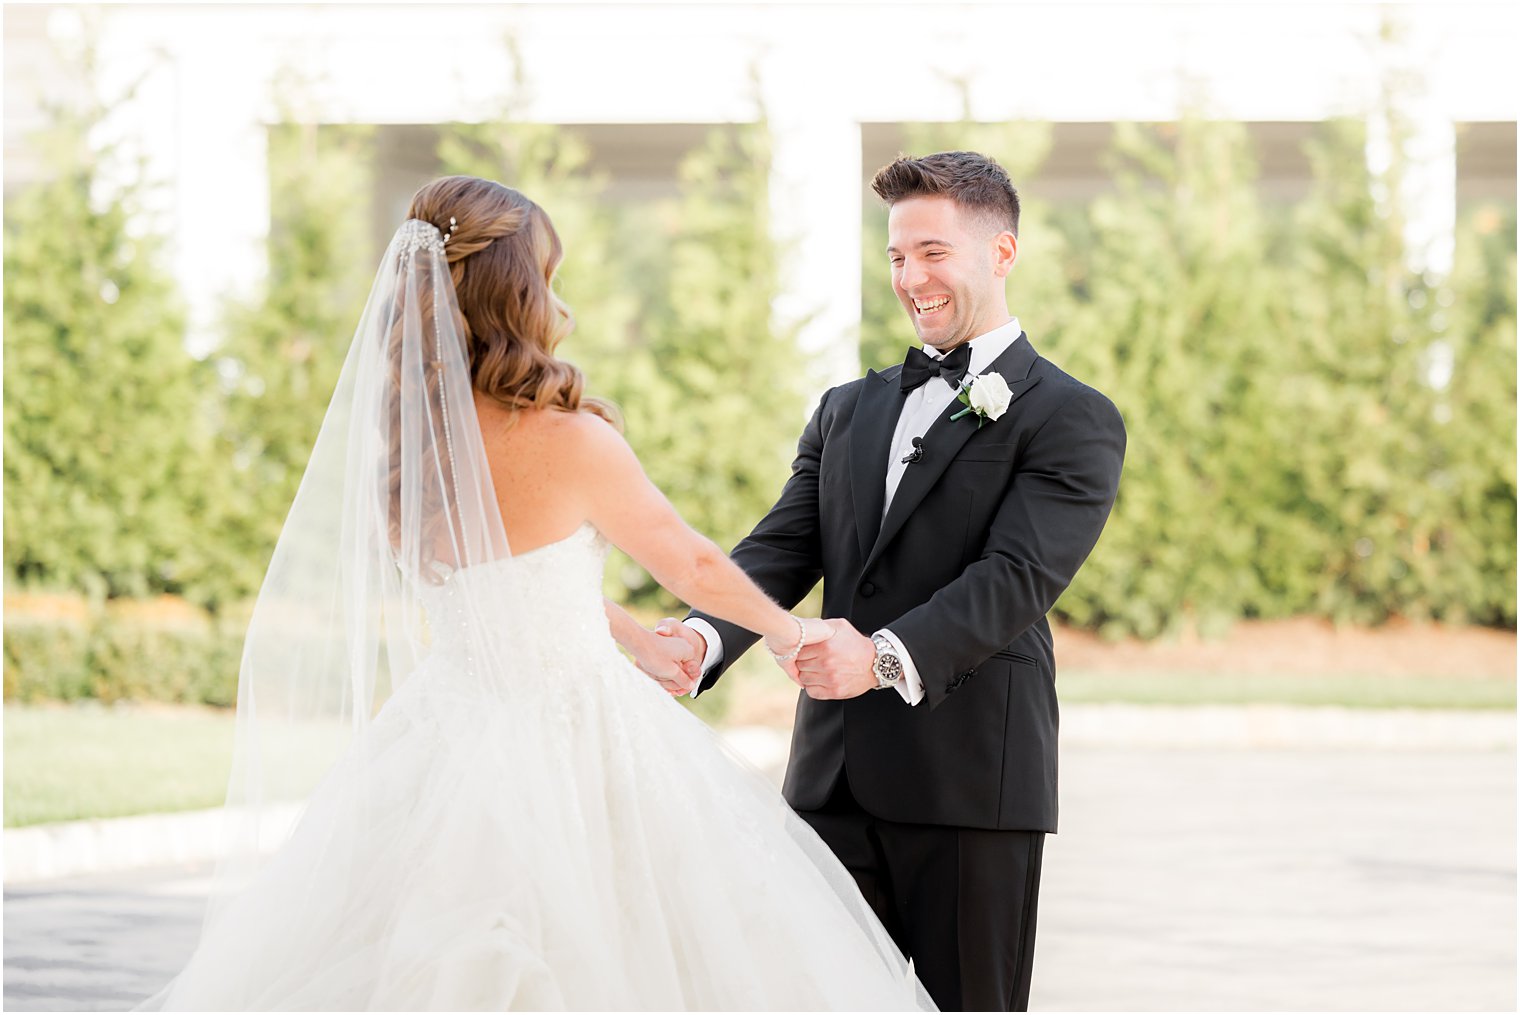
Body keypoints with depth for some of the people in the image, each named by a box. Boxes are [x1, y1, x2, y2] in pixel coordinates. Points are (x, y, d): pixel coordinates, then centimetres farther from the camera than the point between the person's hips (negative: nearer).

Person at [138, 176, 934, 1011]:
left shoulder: (401, 440, -1)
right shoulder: (567, 441, -19)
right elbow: (693, 567, -4)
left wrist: (629, 635, 30)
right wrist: (787, 631, 16)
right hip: (573, 745, -7)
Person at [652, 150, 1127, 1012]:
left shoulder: (1072, 420, -2)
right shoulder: (849, 412, 18)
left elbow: (1018, 576, -15)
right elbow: (783, 550, 7)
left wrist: (888, 656, -31)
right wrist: (705, 637, -15)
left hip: (972, 780, -5)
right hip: (835, 778, 5)